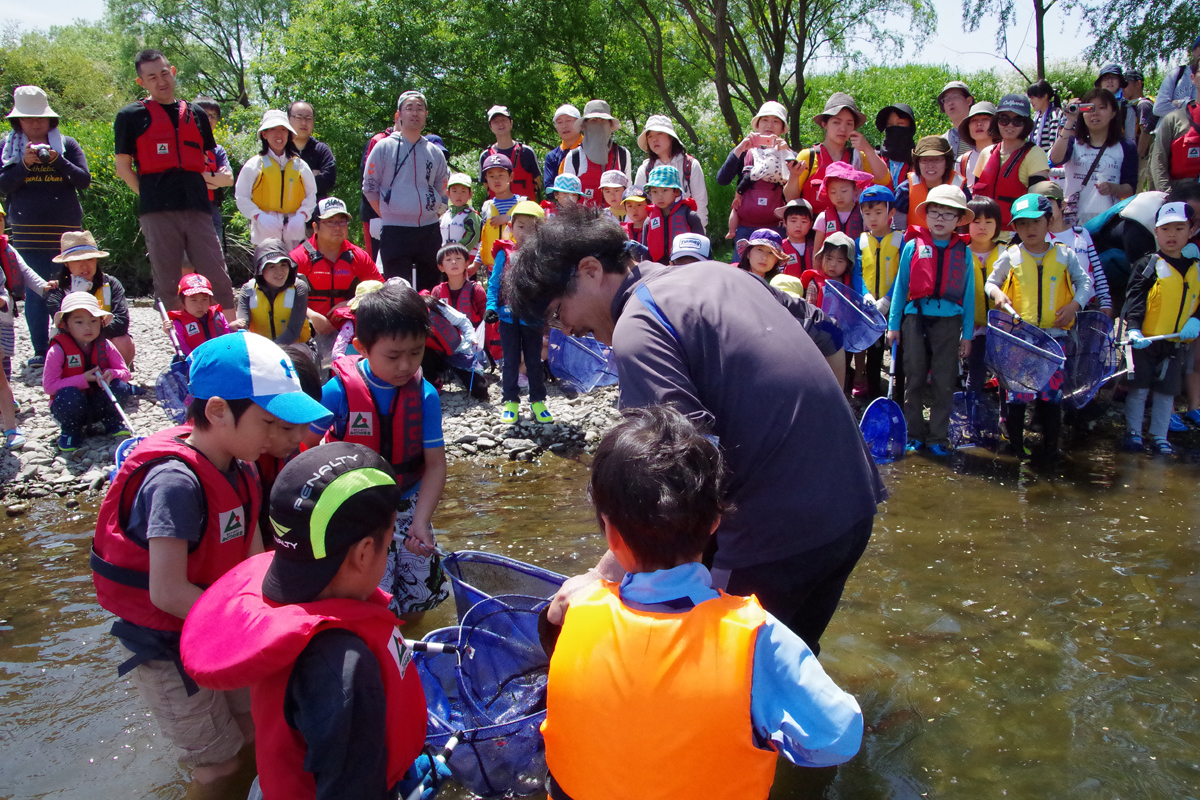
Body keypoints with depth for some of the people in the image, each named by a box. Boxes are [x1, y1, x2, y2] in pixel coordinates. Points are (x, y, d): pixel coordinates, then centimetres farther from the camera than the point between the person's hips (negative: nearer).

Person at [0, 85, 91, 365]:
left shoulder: (67, 144, 10)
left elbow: (84, 180, 1)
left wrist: (58, 160, -14)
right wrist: (25, 164, -12)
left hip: (65, 228, 0)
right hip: (27, 230, 0)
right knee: (34, 291, -3)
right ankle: (40, 350, -1)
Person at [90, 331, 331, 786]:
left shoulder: (239, 467, -5)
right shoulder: (175, 481, -31)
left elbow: (253, 558, -1)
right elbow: (168, 592, -32)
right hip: (166, 646, -7)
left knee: (255, 730, 21)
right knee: (219, 763, 11)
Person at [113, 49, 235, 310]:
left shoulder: (196, 114, 18)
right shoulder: (131, 116, 7)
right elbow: (123, 167, 8)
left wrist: (197, 191, 12)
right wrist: (149, 194, 0)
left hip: (197, 209, 3)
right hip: (158, 211, -3)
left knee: (218, 276, -2)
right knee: (166, 283, 0)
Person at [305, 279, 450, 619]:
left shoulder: (425, 395, -10)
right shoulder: (339, 391, -17)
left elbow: (435, 464, -8)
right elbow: (302, 446, -7)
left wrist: (420, 521, -19)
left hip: (407, 505, 3)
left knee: (414, 609, 11)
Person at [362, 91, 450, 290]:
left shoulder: (435, 152, 11)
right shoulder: (384, 147, 2)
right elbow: (369, 187, 3)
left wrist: (431, 215, 11)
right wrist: (388, 215, 2)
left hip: (429, 231, 3)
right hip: (395, 232, -3)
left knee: (430, 290, 8)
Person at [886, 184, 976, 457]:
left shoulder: (963, 252, 5)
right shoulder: (913, 246, 2)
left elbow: (968, 294, 7)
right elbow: (900, 286, 6)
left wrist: (967, 334, 4)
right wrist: (893, 325, 3)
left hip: (948, 321, 0)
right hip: (915, 318, 0)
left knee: (944, 382, 3)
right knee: (914, 380, 7)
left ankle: (938, 437, 13)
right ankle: (915, 434, 17)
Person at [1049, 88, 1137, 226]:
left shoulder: (1126, 147, 10)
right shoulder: (1073, 142, 11)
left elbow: (1130, 188, 8)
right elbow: (1056, 159, -13)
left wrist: (1114, 188, -15)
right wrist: (1069, 122, -12)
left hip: (1107, 217, 0)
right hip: (1073, 218, 0)